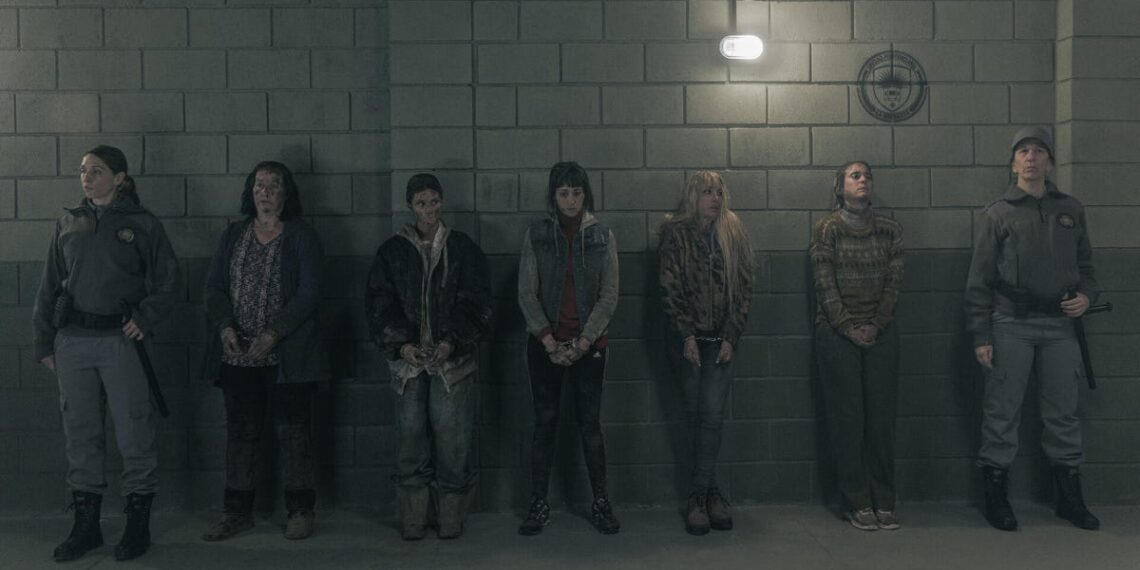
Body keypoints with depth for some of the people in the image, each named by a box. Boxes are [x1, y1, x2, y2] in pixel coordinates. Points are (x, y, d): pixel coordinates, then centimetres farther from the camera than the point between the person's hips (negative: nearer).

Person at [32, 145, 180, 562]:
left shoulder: (143, 225, 2)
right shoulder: (68, 224, 11)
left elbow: (167, 281, 4)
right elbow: (49, 286, 13)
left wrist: (145, 318, -10)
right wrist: (44, 342, 9)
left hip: (120, 339, -3)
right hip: (72, 340, 4)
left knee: (133, 431, -2)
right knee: (80, 433, 8)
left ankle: (138, 524, 10)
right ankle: (86, 525, 18)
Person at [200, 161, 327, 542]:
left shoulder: (302, 237, 1)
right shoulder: (233, 235, 13)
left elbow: (308, 293, -8)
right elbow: (214, 286, 8)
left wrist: (272, 335, -16)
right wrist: (225, 326, -10)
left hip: (286, 356, -4)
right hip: (237, 355, 4)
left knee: (293, 432, 1)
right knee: (241, 433, 8)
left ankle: (300, 511, 11)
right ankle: (237, 512, 17)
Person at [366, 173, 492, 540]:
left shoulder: (462, 248, 8)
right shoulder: (392, 251, 11)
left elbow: (476, 302, 4)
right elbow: (379, 304, 7)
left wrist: (451, 342, -9)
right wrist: (400, 345, -7)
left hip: (452, 355, -1)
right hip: (407, 356, 1)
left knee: (451, 432, -7)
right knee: (412, 432, -3)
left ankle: (451, 516, 3)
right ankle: (413, 518, 6)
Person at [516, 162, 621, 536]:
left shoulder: (602, 237, 2)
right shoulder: (536, 235, 1)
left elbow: (609, 295, -2)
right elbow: (527, 294, -2)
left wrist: (582, 342, -10)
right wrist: (549, 342, -11)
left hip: (589, 343, 0)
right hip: (545, 343, 0)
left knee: (590, 422, 2)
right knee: (544, 423, 3)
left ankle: (600, 503, 13)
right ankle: (538, 505, 11)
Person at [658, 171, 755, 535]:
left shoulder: (733, 234, 6)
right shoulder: (675, 234, 0)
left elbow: (745, 288, 4)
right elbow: (669, 288, -5)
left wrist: (730, 337, -4)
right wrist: (687, 335, -10)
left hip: (721, 338, 1)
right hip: (686, 337, -1)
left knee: (712, 413, -10)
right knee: (698, 414, 0)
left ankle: (698, 497, -5)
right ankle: (710, 492, 10)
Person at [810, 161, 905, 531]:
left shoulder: (889, 230, 8)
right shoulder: (826, 229, 0)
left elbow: (894, 282, 4)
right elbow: (825, 285, -5)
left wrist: (875, 326, -5)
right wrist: (849, 328, -9)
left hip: (881, 333, 3)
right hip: (837, 334, -2)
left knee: (882, 417, 2)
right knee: (847, 418, -1)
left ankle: (884, 501, 9)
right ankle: (858, 503, 5)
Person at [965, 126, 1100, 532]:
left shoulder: (1070, 210, 13)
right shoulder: (999, 213, 3)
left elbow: (1085, 265, 20)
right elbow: (979, 279, -1)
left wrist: (1086, 294, -3)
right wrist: (981, 336, -7)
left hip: (1059, 324, 3)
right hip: (1011, 323, -3)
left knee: (1063, 413, 8)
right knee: (1002, 412, 0)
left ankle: (1069, 497, 19)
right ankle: (996, 496, 10)